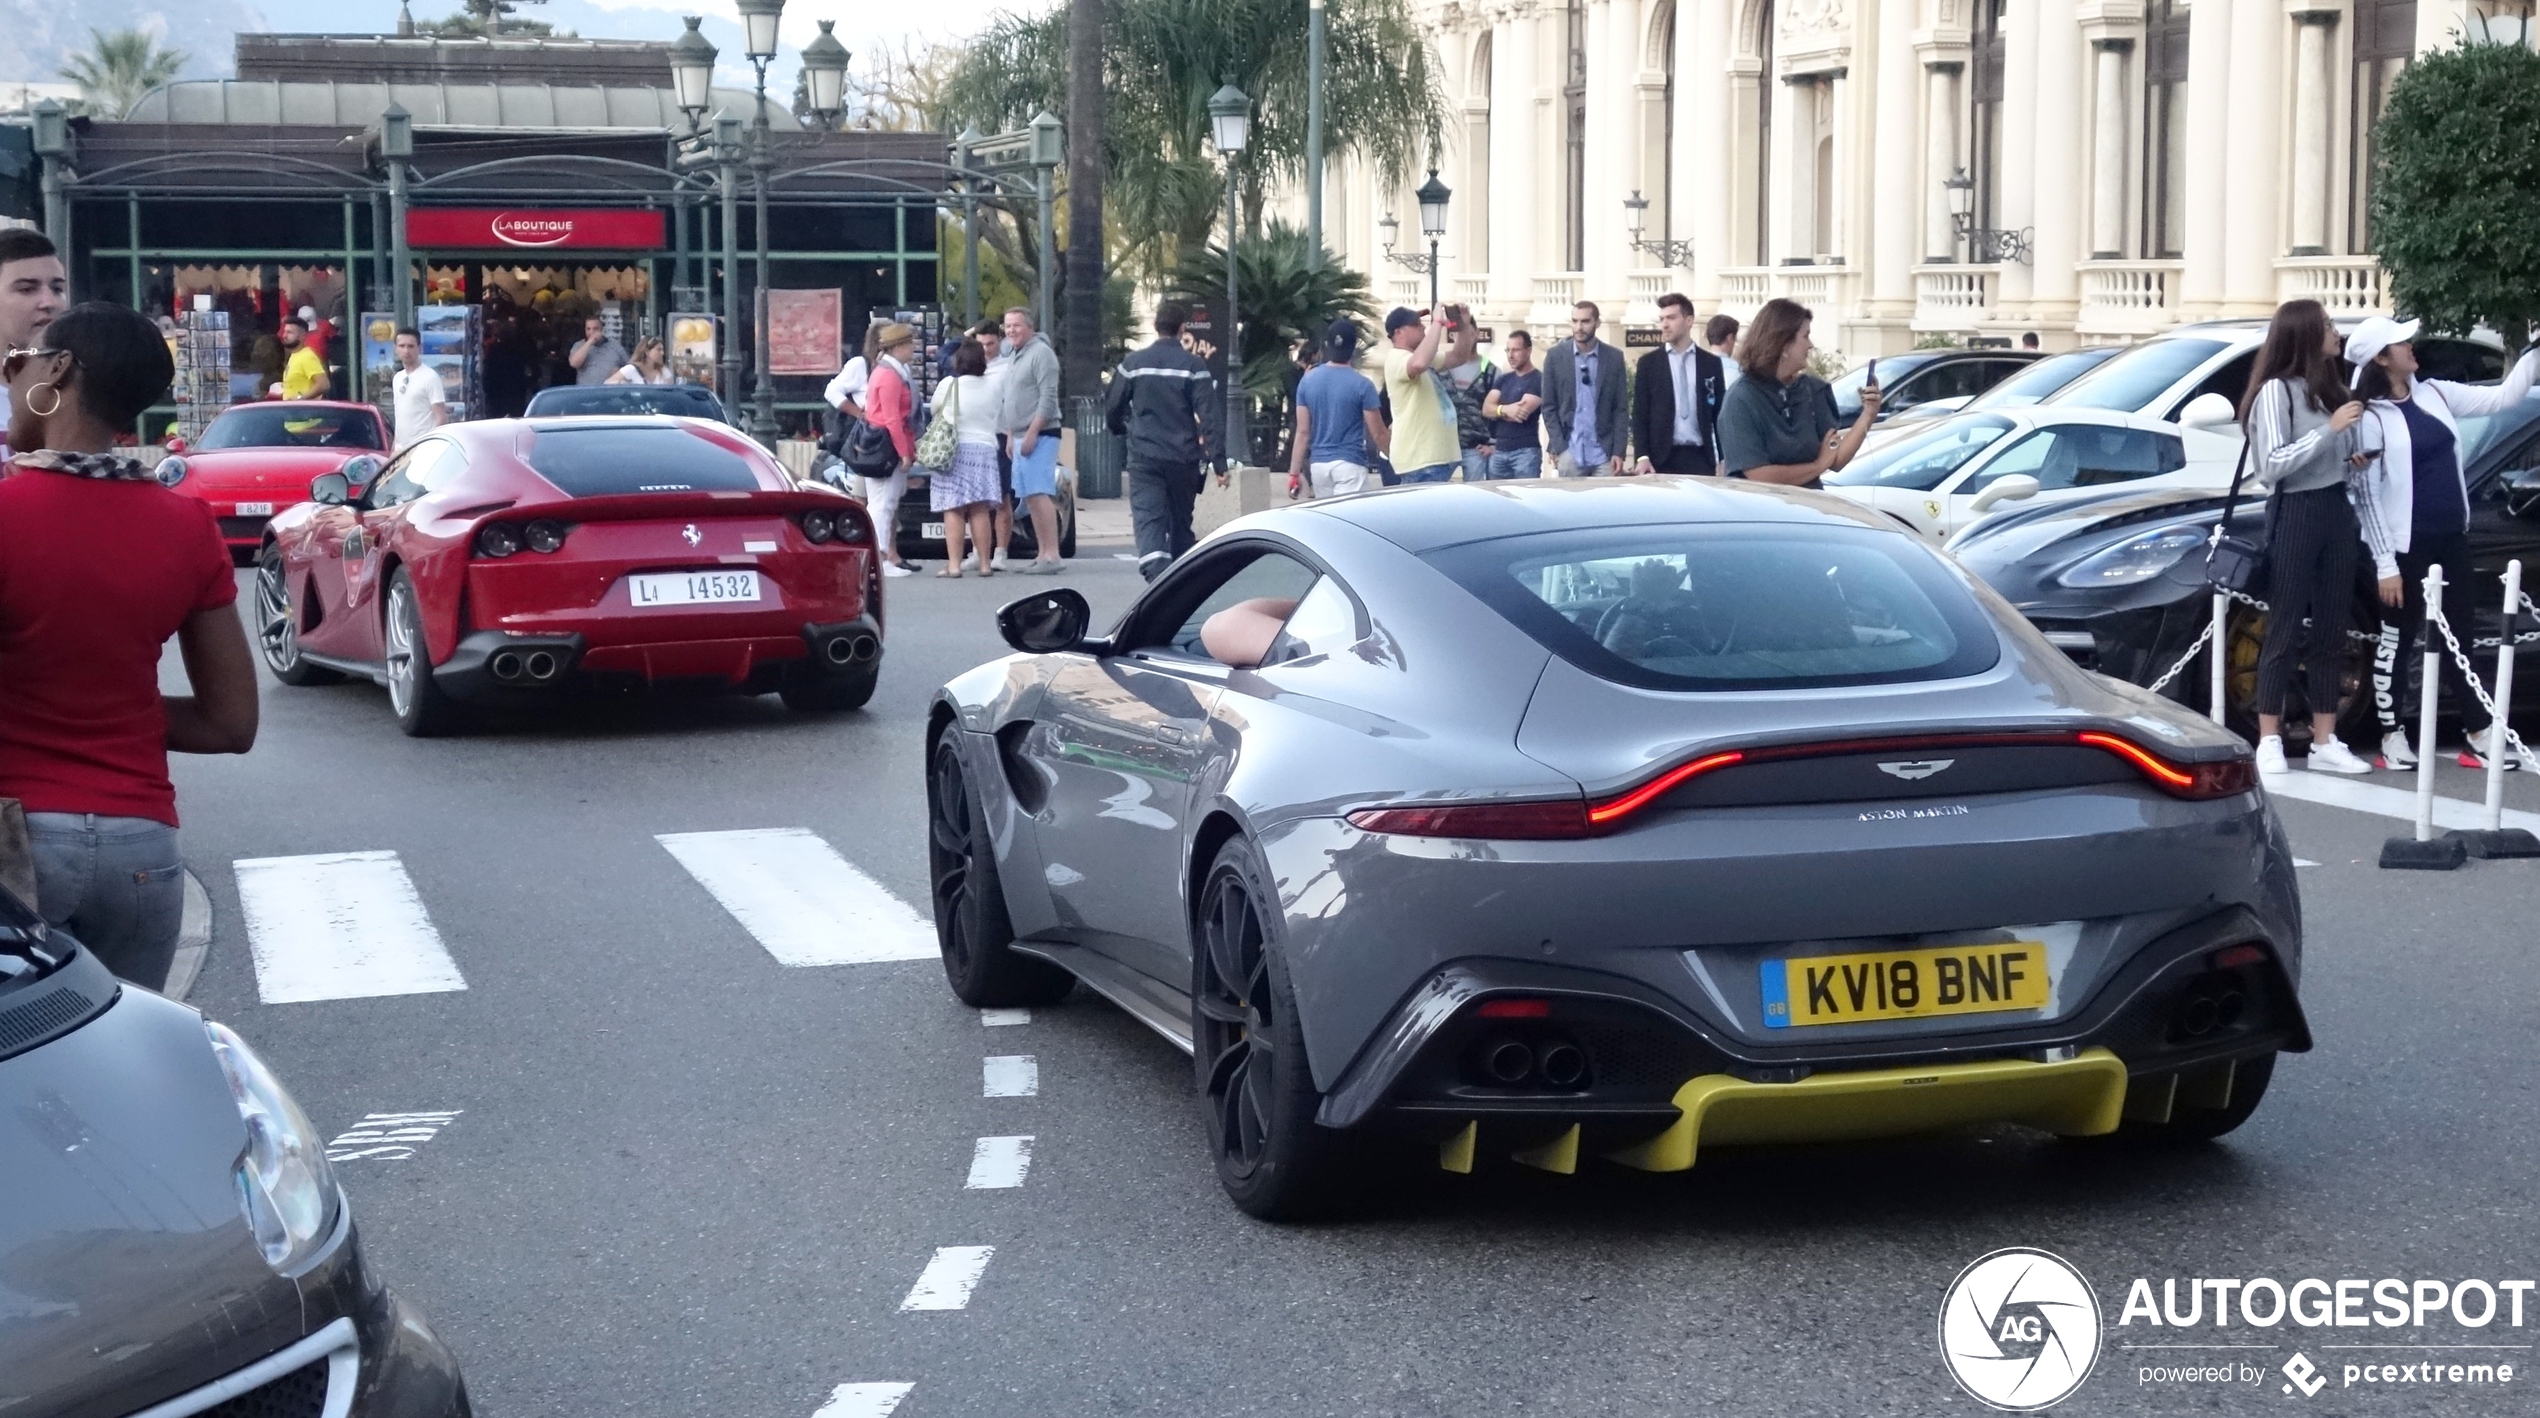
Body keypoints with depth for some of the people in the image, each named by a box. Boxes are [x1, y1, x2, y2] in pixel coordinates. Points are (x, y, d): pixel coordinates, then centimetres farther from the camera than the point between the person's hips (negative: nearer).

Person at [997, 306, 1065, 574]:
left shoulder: (1040, 353, -10)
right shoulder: (1013, 355, 19)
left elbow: (1048, 398, -17)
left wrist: (1032, 433, -20)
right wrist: (1011, 436, 19)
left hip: (1039, 435, -10)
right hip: (1020, 437, 10)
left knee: (1040, 495, -15)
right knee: (1030, 498, 7)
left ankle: (1052, 555, -18)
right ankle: (1043, 555, 9)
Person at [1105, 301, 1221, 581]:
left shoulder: (1133, 363, 1)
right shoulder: (1193, 366, -3)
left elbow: (1113, 411, 9)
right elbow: (1210, 417, -9)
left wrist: (1123, 430, 32)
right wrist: (1219, 463, -9)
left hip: (1144, 456, -1)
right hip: (1183, 458, 1)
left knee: (1149, 521, -9)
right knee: (1181, 524, 15)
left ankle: (1157, 575, -30)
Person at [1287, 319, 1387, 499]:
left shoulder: (1307, 381, 4)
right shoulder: (1362, 385, -8)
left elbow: (1302, 432, 4)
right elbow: (1377, 434, -5)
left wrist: (1294, 472, 7)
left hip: (1318, 464, 5)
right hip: (1349, 463, -5)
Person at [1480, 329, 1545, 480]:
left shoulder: (1538, 379, -4)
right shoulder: (1504, 379, 16)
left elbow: (1522, 413, -14)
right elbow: (1486, 409, 4)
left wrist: (1497, 410, 4)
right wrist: (1505, 409, -17)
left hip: (1525, 451, -6)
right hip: (1499, 451, 6)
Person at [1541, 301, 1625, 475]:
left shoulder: (1614, 357, 4)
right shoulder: (1555, 356, 3)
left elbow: (1620, 408, 5)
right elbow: (1548, 407, 4)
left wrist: (1618, 452, -3)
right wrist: (1558, 448, -5)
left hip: (1603, 454, 0)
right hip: (1569, 452, 0)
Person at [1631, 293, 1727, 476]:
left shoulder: (1711, 363, 9)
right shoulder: (1649, 363, 6)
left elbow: (1719, 413, 10)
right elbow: (1640, 414, 3)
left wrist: (1724, 458, 3)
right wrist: (1643, 456, -9)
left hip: (1700, 457, 1)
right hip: (1662, 458, -1)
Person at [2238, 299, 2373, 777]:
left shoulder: (2329, 388, 14)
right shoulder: (2276, 390, -10)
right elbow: (2272, 464, -17)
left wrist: (2357, 460, 4)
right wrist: (2329, 429, -20)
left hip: (2337, 512, 8)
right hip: (2295, 514, -8)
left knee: (2330, 632, 7)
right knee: (2285, 632, -4)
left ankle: (2325, 743, 11)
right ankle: (2269, 741, 1)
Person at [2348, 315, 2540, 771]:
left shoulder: (2434, 394, 7)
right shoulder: (2370, 417, -13)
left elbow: (2502, 396, 13)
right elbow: (2366, 495, -14)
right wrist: (2385, 563, -16)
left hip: (2452, 539, 7)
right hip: (2406, 545, -7)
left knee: (2458, 638, 11)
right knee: (2396, 641, 4)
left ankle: (2480, 737, 15)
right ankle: (2393, 736, 13)